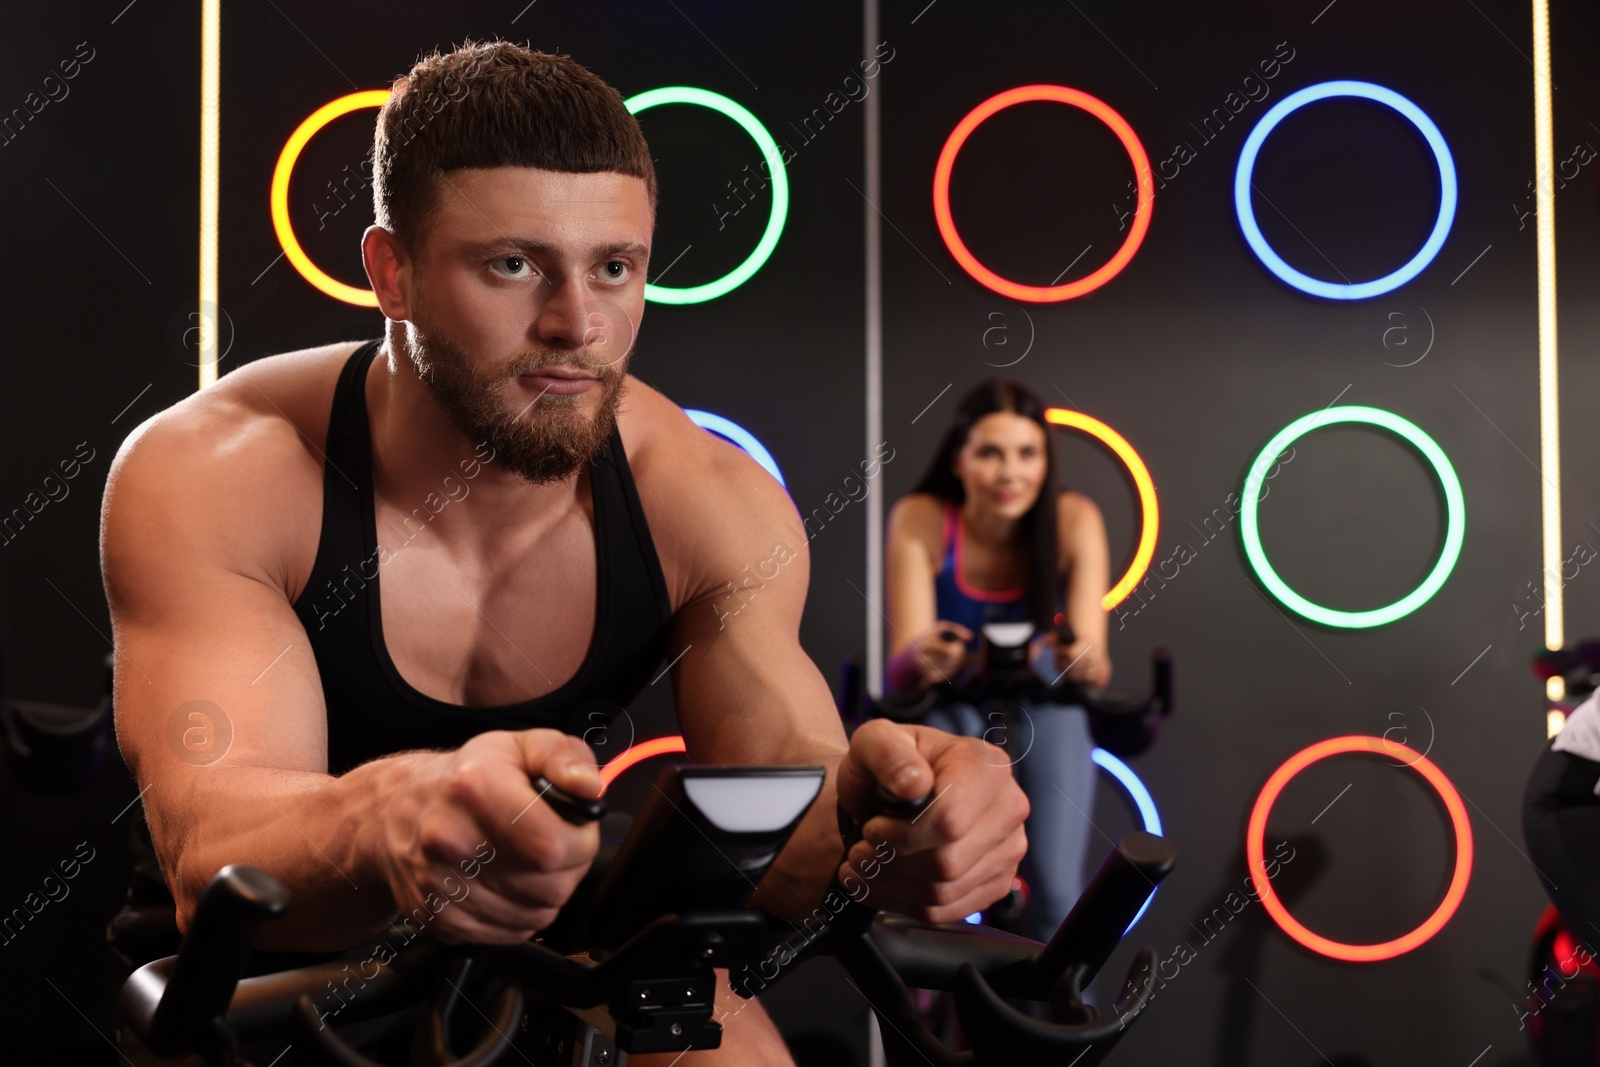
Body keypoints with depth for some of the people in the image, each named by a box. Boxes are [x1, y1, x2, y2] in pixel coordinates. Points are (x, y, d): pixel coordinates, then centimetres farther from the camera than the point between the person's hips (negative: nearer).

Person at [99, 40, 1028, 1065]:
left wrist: (877, 826, -47)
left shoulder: (712, 507, -15)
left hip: (551, 943, 1)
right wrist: (395, 819, -61)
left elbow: (787, 831, -22)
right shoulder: (208, 476, -25)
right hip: (276, 976, 0)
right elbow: (210, 858, -37)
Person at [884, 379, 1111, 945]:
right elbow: (903, 664, -29)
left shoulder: (1074, 519, -21)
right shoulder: (920, 520, -24)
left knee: (1055, 892, -16)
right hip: (949, 706, -1)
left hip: (1041, 704, 1)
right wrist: (921, 658, -53)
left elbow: (1088, 645, -27)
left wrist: (1085, 660, -51)